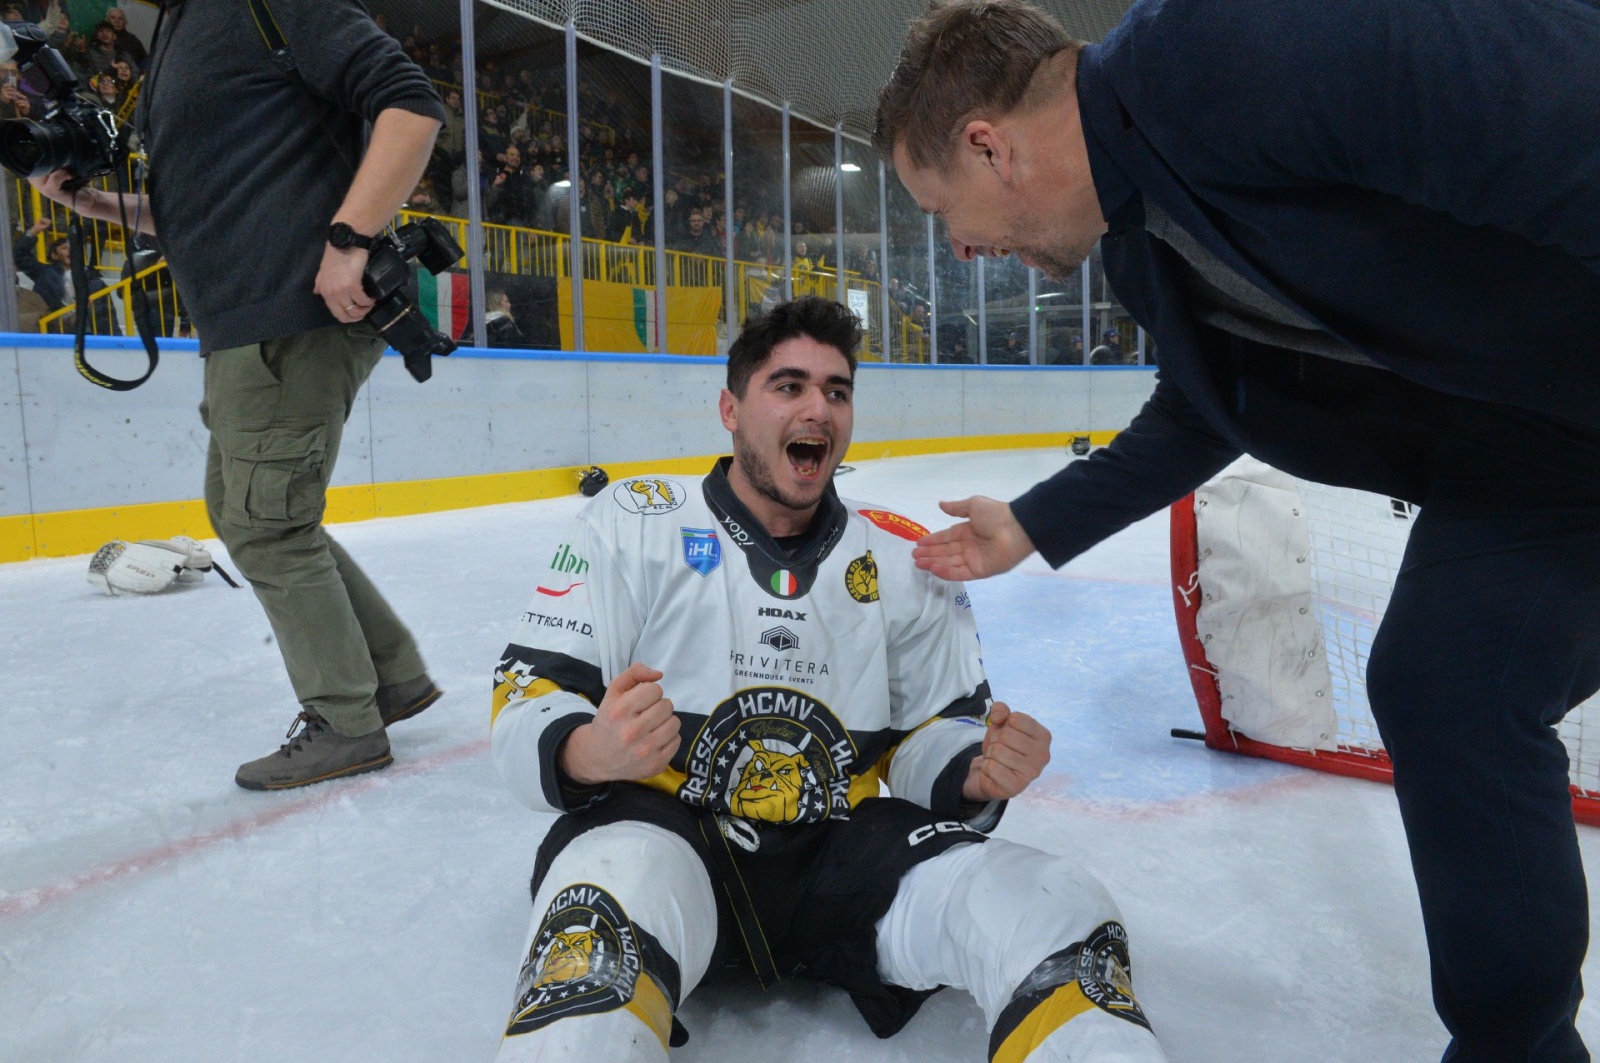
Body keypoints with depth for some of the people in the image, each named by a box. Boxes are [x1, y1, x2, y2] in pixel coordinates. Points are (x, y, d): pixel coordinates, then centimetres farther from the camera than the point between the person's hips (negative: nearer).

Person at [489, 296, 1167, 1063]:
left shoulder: (903, 559, 8)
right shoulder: (636, 523, -2)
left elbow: (927, 738, 12)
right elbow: (522, 713, -6)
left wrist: (977, 774, -13)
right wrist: (589, 752, -30)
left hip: (840, 850, 3)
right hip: (660, 829, -2)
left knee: (1059, 911, -19)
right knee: (611, 901, -39)